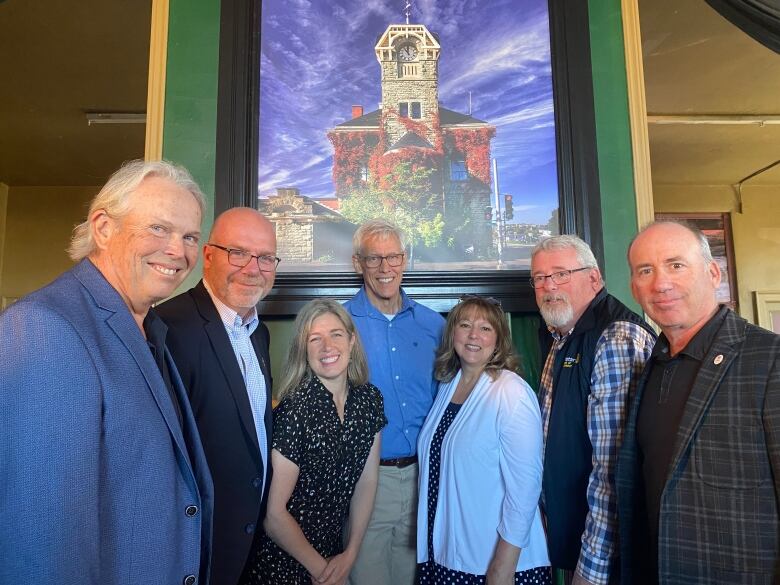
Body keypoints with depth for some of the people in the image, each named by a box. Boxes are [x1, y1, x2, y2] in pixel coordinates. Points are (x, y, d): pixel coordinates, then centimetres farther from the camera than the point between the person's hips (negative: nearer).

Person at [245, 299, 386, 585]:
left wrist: (350, 554, -1)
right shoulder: (295, 412, -25)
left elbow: (367, 480, 1)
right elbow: (274, 513, -20)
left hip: (333, 550, 5)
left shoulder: (369, 399, -8)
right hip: (284, 562, -5)